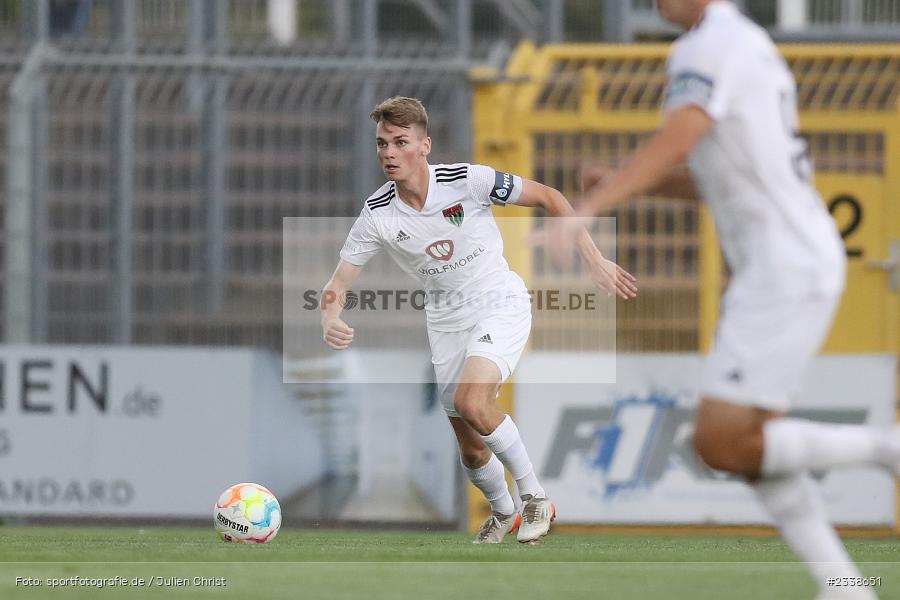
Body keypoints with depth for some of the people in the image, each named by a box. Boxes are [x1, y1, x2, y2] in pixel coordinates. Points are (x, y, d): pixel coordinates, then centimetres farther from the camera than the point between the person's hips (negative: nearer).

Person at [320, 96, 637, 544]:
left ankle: (535, 498, -13)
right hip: (447, 319, 4)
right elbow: (339, 283, -9)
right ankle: (503, 512, 38)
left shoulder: (468, 180, -20)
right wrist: (330, 320, -32)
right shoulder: (377, 215, -12)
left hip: (501, 304, -4)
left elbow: (549, 199, -9)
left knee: (471, 401, -30)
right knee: (471, 448, 7)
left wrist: (595, 261, -11)